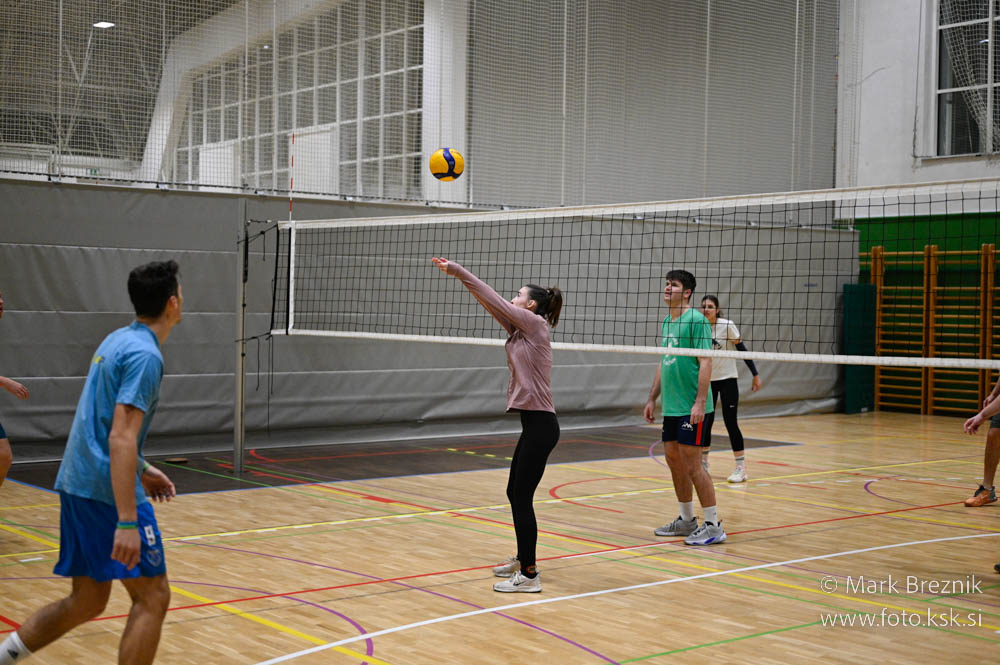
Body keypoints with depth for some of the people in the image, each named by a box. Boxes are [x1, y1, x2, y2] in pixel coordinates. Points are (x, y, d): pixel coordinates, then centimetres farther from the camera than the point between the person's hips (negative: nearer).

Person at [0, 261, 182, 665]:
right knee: (152, 598, -1)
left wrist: (141, 470, 29)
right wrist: (128, 522, -26)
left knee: (86, 602, 16)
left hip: (76, 485, 9)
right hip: (109, 492, -9)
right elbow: (121, 437, -23)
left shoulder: (117, 341, 13)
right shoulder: (145, 354, -15)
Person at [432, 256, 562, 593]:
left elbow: (496, 300, -10)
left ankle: (529, 575, -3)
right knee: (515, 493, 17)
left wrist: (460, 271, -6)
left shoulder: (536, 325, -9)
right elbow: (492, 304, 12)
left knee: (522, 497, -7)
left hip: (540, 424, -9)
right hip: (533, 423, 9)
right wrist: (458, 275, 7)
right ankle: (522, 559, 31)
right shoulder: (520, 330, 13)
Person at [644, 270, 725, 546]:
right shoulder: (667, 322, 14)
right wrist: (652, 398, 19)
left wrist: (700, 403, -23)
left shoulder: (696, 319, -12)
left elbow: (705, 362, -17)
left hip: (693, 408, -9)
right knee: (673, 459, 13)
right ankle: (687, 520, 26)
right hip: (671, 407, 9)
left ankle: (713, 526, 1)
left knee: (691, 464, -8)